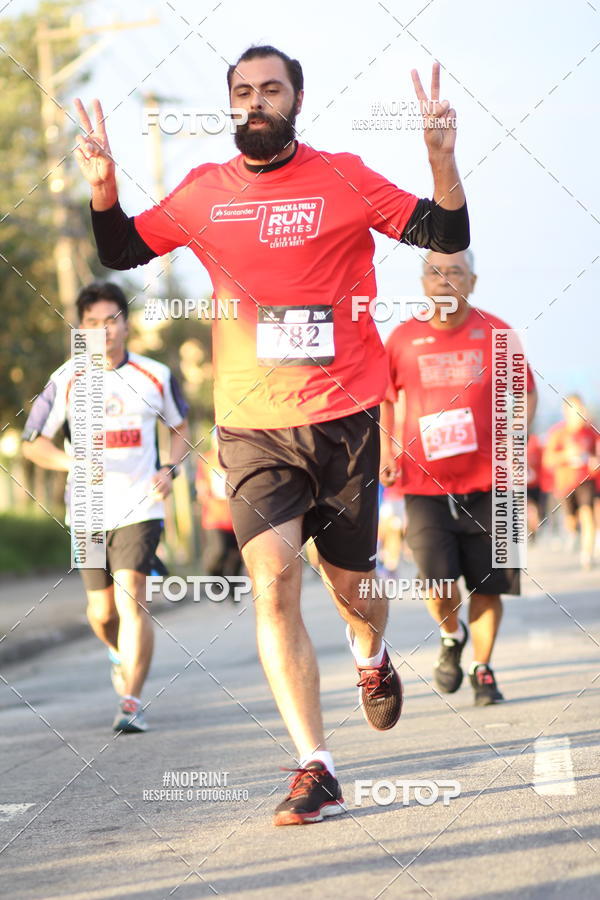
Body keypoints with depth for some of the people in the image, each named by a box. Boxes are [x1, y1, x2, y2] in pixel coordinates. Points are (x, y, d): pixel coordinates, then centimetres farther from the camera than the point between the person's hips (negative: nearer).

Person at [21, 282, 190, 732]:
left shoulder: (155, 376, 3)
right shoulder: (66, 380, 0)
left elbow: (181, 429, 18)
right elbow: (33, 443, 3)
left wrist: (170, 468, -1)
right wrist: (74, 463, -15)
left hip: (140, 506, -2)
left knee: (131, 597, -17)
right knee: (102, 611, 7)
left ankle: (131, 700, -13)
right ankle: (122, 654, 42)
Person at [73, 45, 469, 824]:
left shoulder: (344, 180, 0)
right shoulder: (204, 192, 6)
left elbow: (448, 237, -1)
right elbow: (121, 252, 17)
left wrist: (442, 160, -18)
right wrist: (104, 191, -3)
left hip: (343, 418, -1)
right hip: (252, 427, 1)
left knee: (351, 584, 10)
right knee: (272, 580, -15)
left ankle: (372, 657, 49)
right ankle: (316, 773, -14)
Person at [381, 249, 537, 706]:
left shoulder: (494, 333, 1)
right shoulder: (403, 338, 2)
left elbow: (527, 392, 12)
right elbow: (385, 397, 18)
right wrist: (387, 452, 7)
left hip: (486, 482, 0)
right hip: (425, 483, 0)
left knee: (487, 583, 2)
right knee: (437, 582, -11)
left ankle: (482, 669, 21)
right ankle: (452, 638, 21)